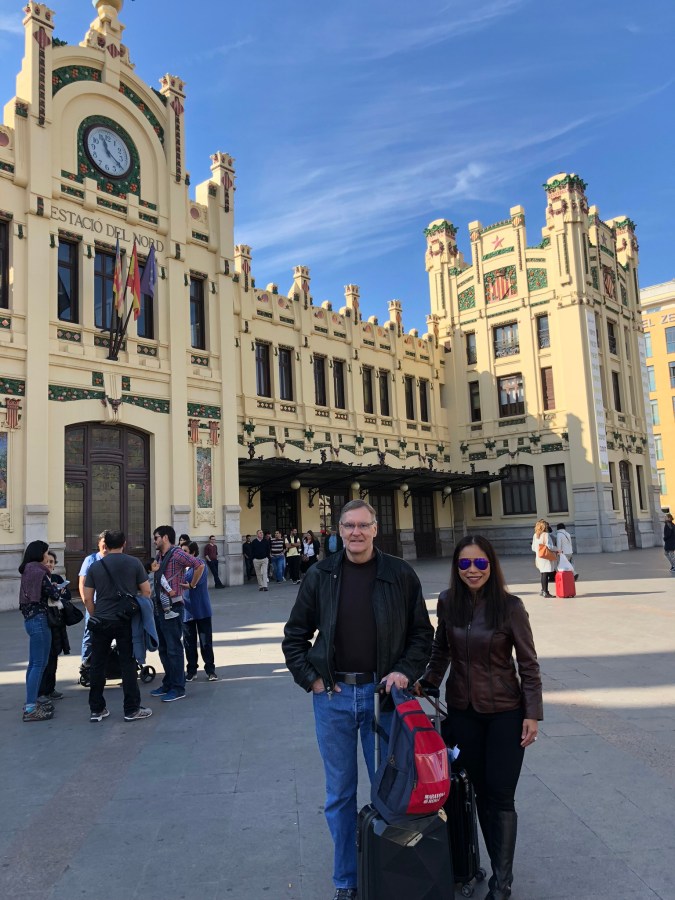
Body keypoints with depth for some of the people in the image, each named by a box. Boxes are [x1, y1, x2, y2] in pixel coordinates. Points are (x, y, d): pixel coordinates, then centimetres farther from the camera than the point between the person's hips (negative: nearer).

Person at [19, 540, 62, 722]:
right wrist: (55, 587, 8)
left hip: (30, 619, 10)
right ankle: (30, 709, -8)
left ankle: (31, 703, 22)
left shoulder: (27, 572, 14)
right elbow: (54, 595, -11)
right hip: (39, 619, -10)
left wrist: (52, 589, 13)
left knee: (34, 664, 15)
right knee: (39, 664, -8)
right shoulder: (39, 572, -14)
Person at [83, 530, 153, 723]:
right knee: (128, 664, 4)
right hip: (126, 621, -2)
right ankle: (132, 709, 8)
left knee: (97, 665, 12)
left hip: (101, 622, 2)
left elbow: (87, 599, 3)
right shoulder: (134, 563, -3)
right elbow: (146, 591, -1)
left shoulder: (95, 567, 2)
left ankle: (96, 710, 18)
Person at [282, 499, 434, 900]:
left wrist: (406, 671, -10)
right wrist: (310, 678, -2)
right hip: (332, 695, 1)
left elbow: (423, 632, 3)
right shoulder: (321, 575, -1)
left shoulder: (401, 574, -4)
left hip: (383, 691, -1)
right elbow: (295, 634, 6)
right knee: (340, 794, 13)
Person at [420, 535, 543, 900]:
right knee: (481, 792, 13)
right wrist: (427, 682, 2)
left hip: (505, 712, -3)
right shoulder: (448, 601, -6)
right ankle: (500, 868, 31)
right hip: (462, 711, 3)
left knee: (500, 796, 2)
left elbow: (528, 664, -7)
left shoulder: (510, 606, -14)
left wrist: (533, 713, -9)